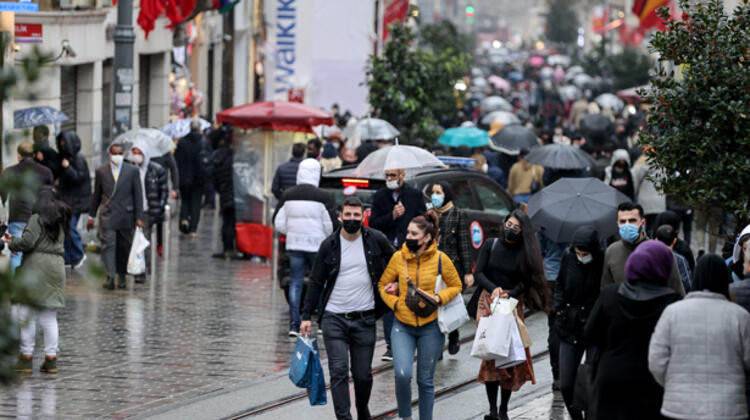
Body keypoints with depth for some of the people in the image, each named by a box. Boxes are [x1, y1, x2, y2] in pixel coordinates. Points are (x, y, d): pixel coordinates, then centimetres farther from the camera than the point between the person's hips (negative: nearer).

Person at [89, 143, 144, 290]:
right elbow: (96, 195, 12)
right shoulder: (101, 171, 6)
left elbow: (138, 195, 3)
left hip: (126, 216, 0)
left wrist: (139, 217, -2)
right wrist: (91, 216, 12)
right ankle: (110, 277, -20)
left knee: (124, 248, 7)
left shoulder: (133, 171, 3)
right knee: (108, 245, -13)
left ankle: (122, 276, 21)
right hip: (107, 215, 0)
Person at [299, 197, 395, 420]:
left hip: (364, 319, 0)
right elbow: (316, 283, 5)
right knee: (339, 372, -10)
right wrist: (306, 316, 1)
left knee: (363, 374, 6)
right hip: (334, 318, 0)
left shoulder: (376, 240, -1)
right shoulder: (329, 245, 0)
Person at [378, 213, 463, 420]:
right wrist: (395, 302, -7)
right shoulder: (398, 257, -3)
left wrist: (439, 298, -14)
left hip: (430, 327, -1)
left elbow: (456, 286, 4)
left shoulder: (440, 259, -8)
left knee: (425, 380, 9)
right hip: (403, 326, 1)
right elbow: (383, 285, 9)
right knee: (402, 374, -16)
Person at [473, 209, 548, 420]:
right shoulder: (491, 245, 4)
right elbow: (478, 272, -1)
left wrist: (510, 293, -17)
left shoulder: (525, 253, 3)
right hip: (488, 302, 0)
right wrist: (494, 288, -18)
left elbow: (525, 283, 1)